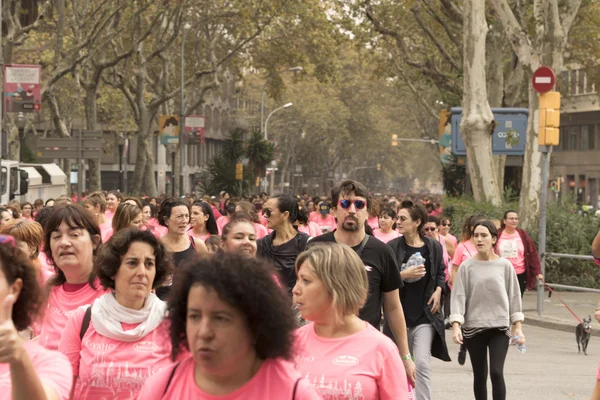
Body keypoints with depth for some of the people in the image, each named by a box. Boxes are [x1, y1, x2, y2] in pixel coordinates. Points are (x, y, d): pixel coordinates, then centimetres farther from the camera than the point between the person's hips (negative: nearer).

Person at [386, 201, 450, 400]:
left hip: (425, 315, -1)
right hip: (399, 314, 1)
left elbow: (441, 273, 14)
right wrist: (404, 275, -19)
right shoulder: (392, 247, -6)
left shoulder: (434, 246, -1)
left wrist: (438, 290, -3)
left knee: (422, 364, -14)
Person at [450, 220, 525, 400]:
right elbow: (459, 296, -5)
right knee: (479, 376, 7)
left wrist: (517, 327, 3)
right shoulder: (467, 266, -2)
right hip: (473, 328, 1)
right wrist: (456, 325, -16)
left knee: (496, 372, -13)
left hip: (500, 327, -1)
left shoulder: (505, 265, 0)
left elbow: (514, 296, 5)